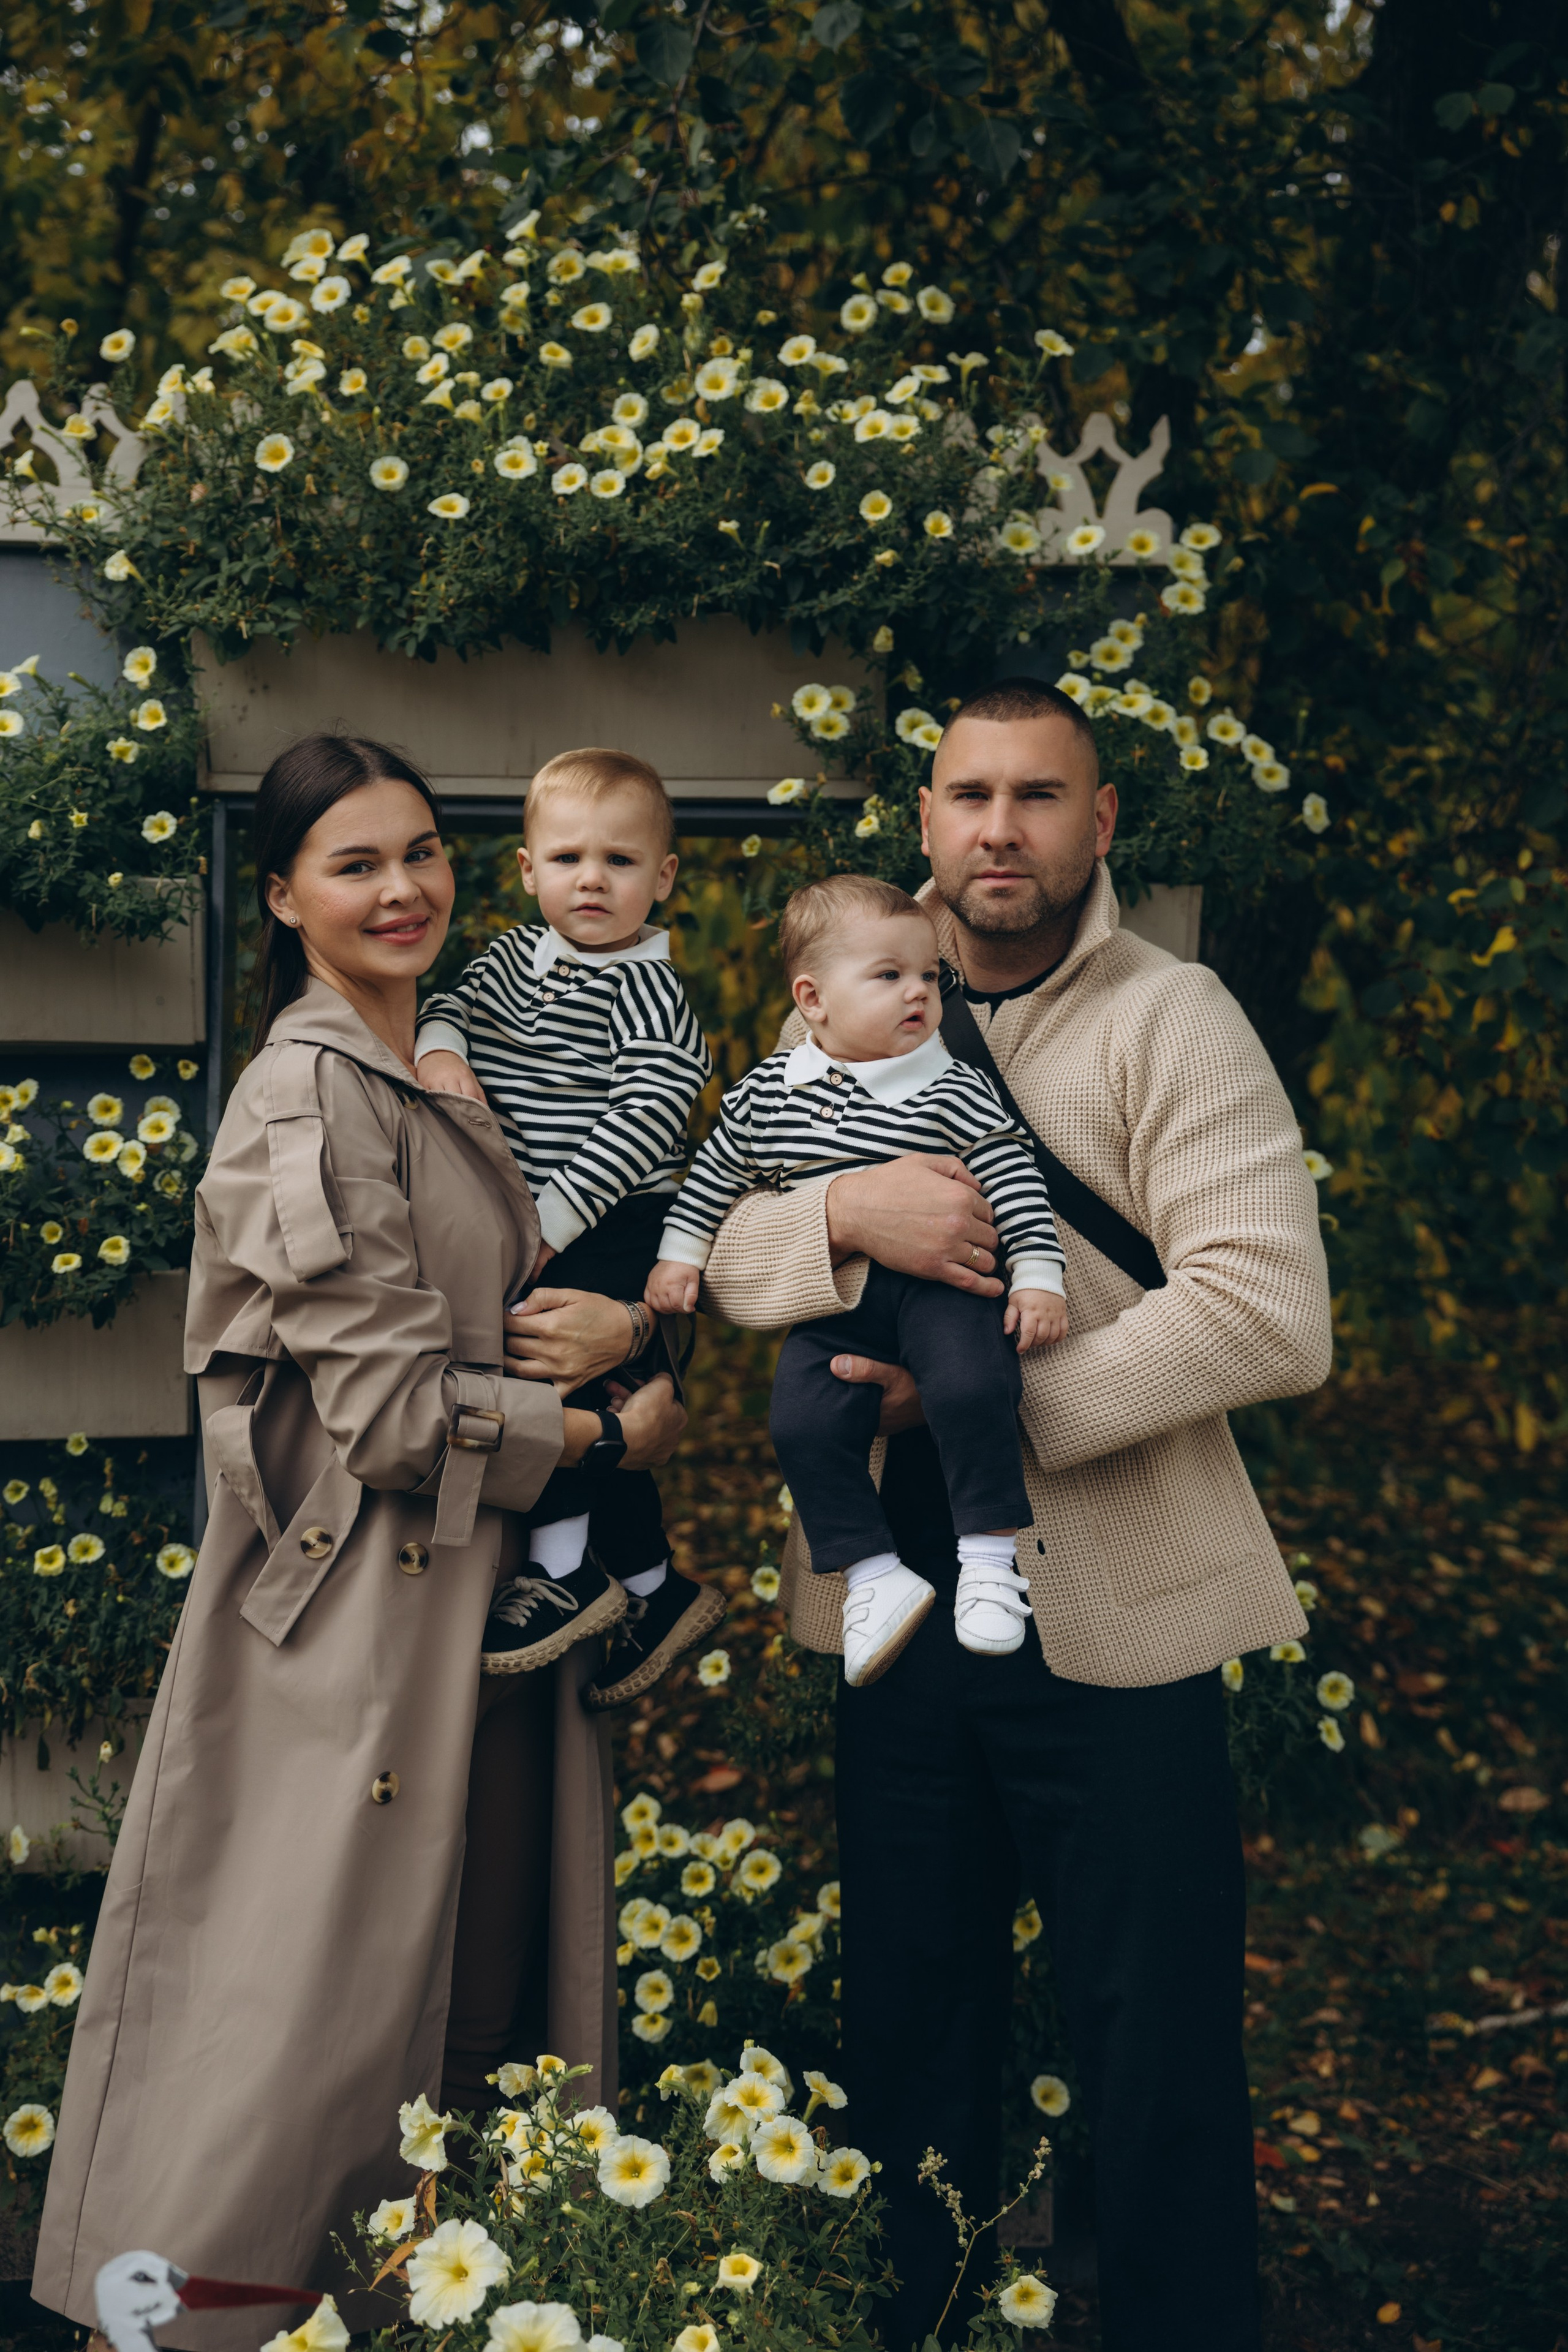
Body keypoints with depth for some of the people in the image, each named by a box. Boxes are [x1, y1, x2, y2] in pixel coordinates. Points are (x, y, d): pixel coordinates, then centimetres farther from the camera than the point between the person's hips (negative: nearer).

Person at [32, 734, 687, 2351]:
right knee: (339, 2014, -3)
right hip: (365, 1622, -9)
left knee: (480, 2001, 11)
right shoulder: (309, 1091, -13)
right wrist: (611, 1433, -8)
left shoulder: (430, 1088, 16)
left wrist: (614, 1327, -1)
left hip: (478, 1605, 9)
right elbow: (390, 1402, -17)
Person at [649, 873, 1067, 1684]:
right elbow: (715, 1172, 19)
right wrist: (679, 1253, 17)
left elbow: (1012, 1174, -2)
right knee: (803, 1423, -18)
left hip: (936, 1284, -3)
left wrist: (1039, 1275, -9)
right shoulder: (770, 1091, 7)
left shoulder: (951, 1089, -1)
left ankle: (989, 1558, -13)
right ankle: (875, 1576, -5)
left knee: (970, 1389, -29)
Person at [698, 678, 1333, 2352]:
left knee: (1154, 2056, 4)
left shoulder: (1169, 1020, -7)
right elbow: (723, 1258, 4)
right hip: (897, 1600, 5)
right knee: (910, 2026, 16)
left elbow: (1269, 1317, -18)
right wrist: (846, 1208, -18)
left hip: (1111, 1609, -4)